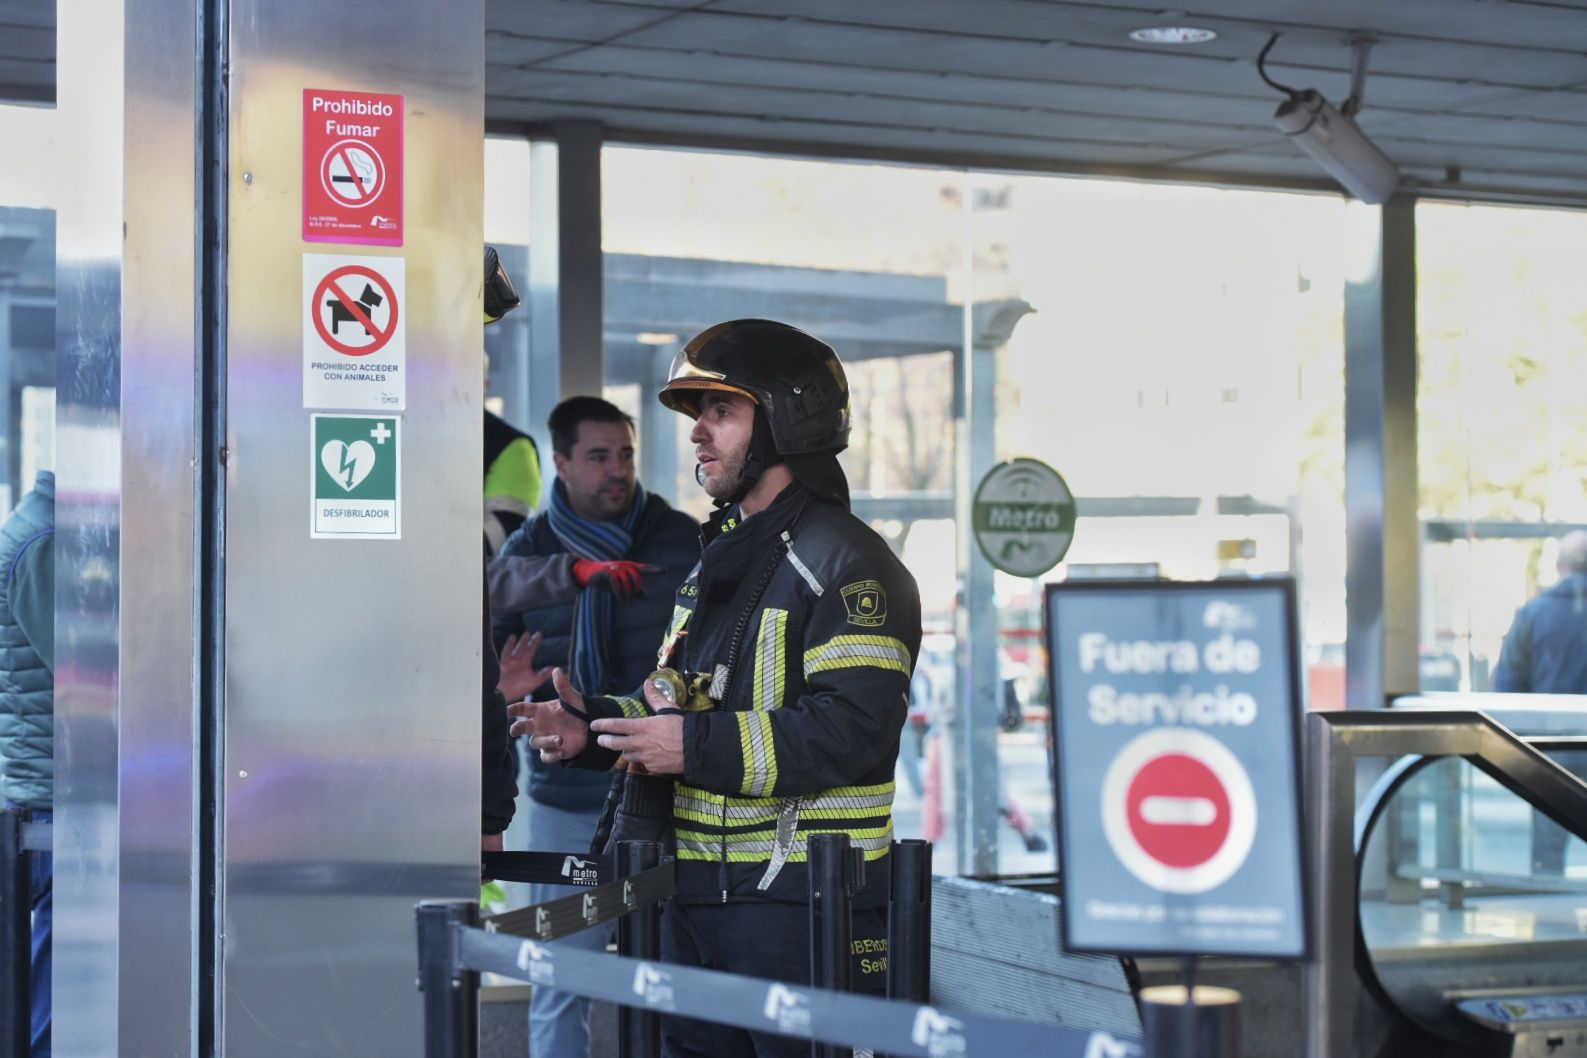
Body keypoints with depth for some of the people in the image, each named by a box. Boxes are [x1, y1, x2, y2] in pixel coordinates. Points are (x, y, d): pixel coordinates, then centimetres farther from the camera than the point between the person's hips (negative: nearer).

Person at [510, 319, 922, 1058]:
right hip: (696, 896, 9)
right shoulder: (714, 564, 20)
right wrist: (594, 729, 5)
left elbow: (855, 727, -22)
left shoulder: (845, 562, -11)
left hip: (804, 902, -9)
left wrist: (699, 747, -23)